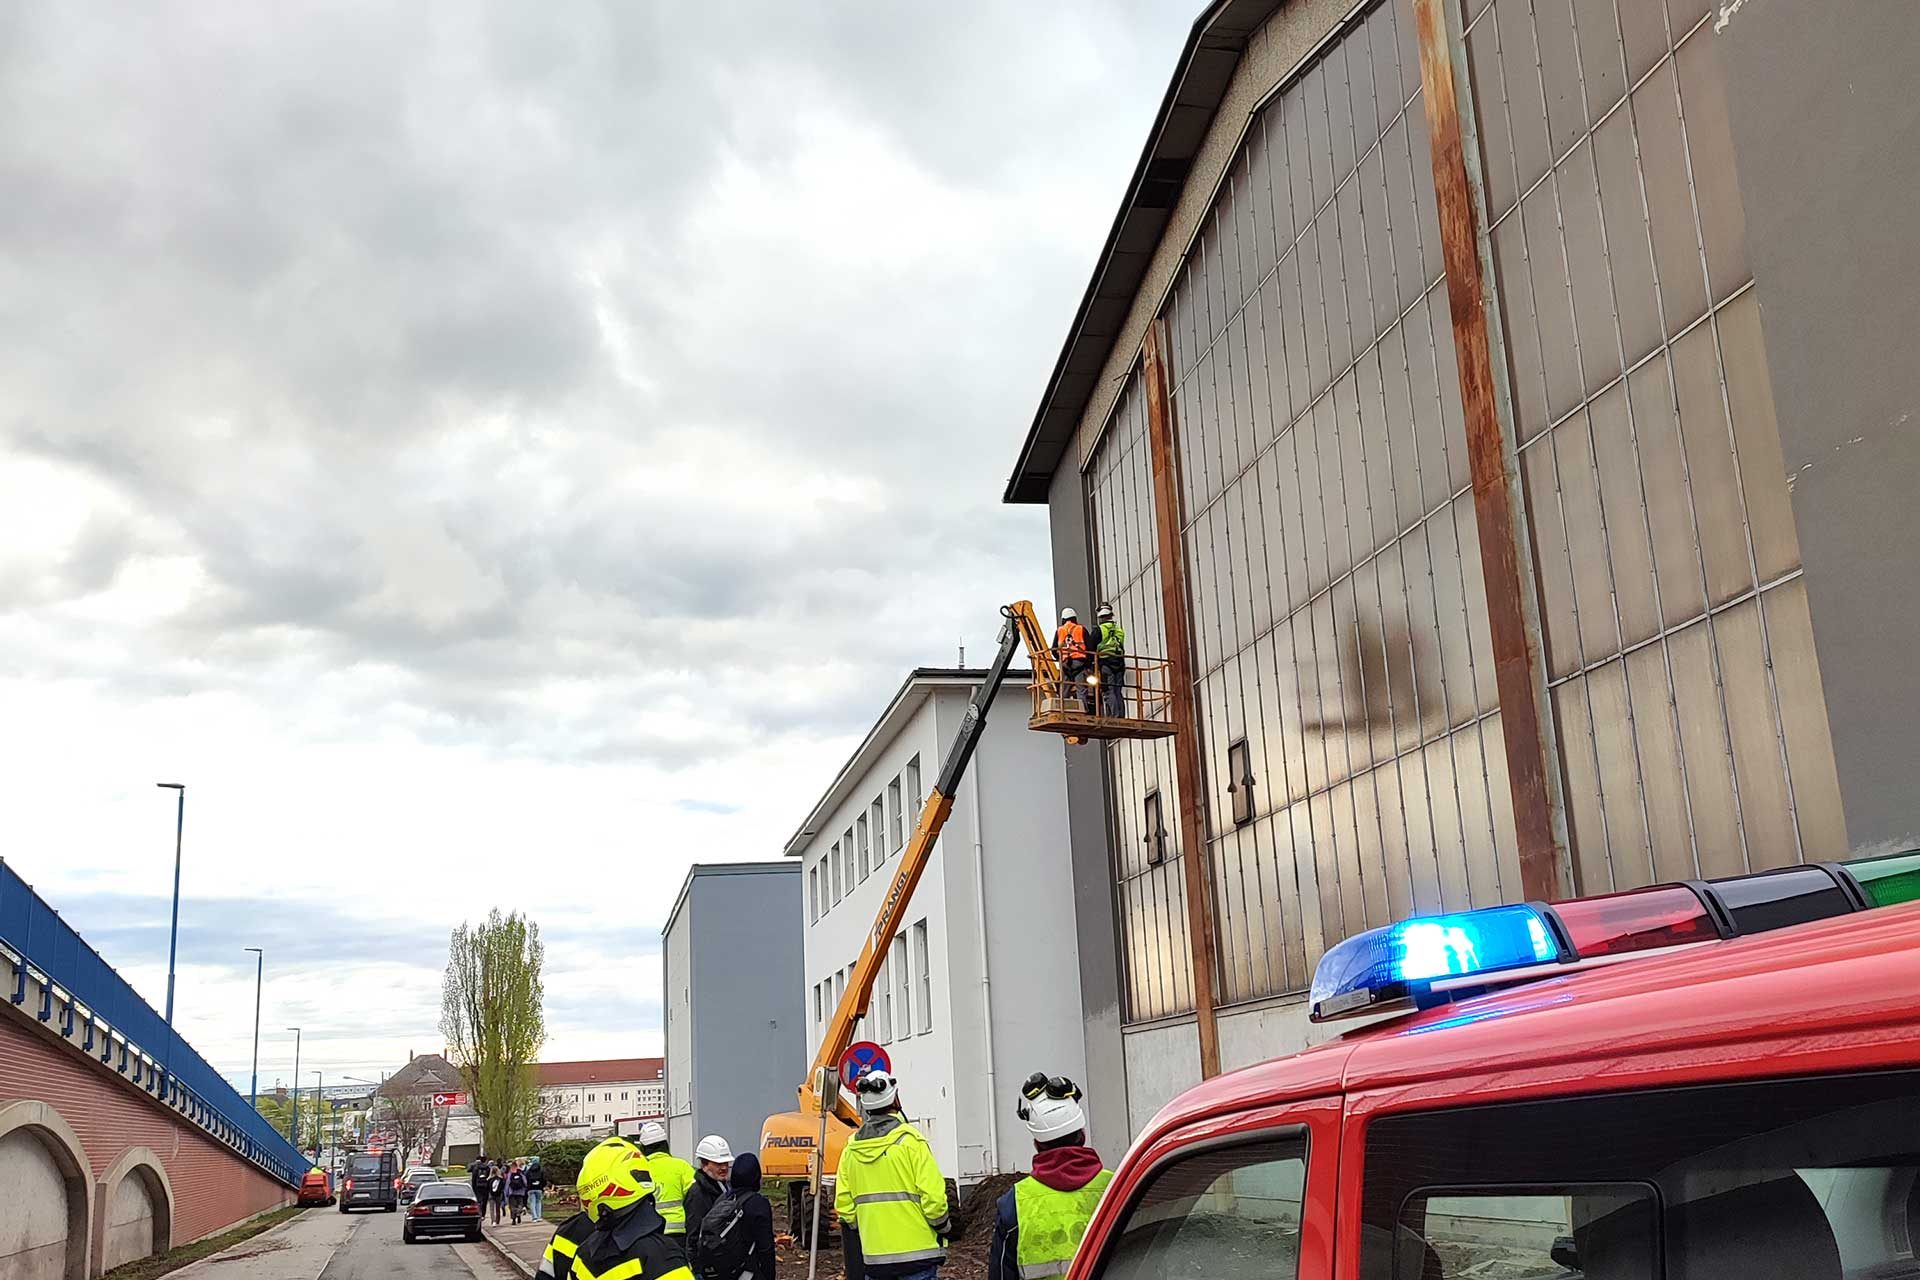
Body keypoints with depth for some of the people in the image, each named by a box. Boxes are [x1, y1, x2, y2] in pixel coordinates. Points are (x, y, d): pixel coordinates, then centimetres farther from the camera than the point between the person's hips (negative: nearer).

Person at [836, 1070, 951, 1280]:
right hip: (915, 1250, -4)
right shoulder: (910, 1140, -9)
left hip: (874, 1255, 5)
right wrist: (942, 1227, 3)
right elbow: (933, 1194, -13)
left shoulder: (851, 1149, 6)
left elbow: (843, 1204, 7)